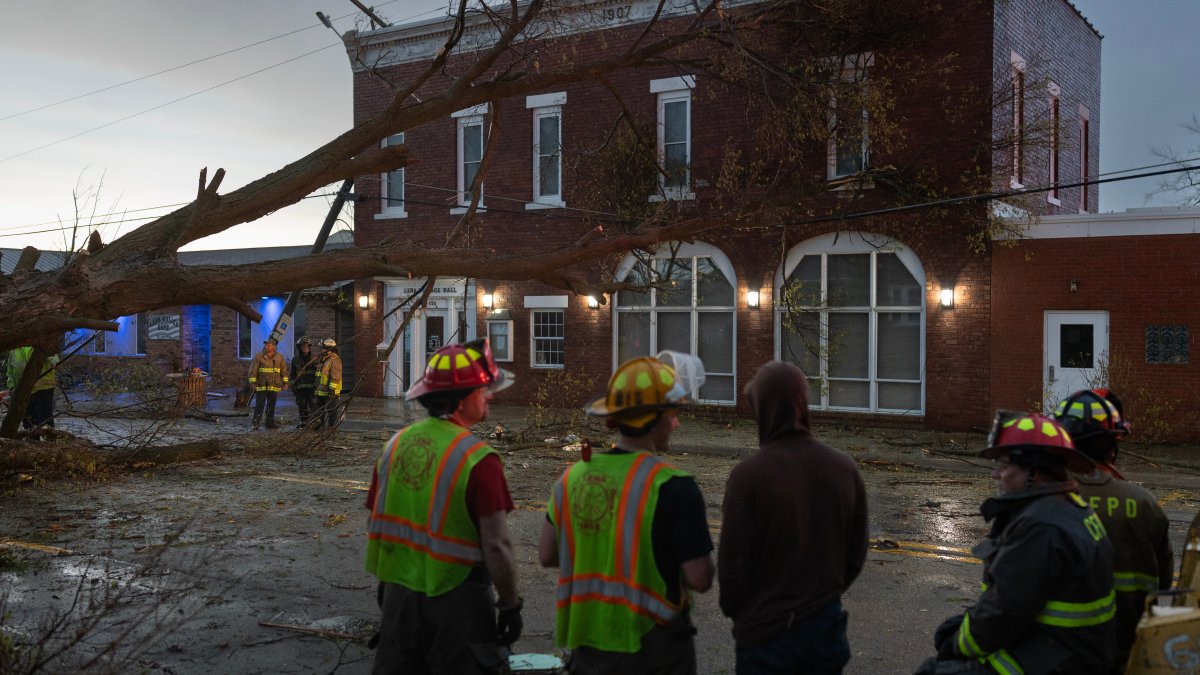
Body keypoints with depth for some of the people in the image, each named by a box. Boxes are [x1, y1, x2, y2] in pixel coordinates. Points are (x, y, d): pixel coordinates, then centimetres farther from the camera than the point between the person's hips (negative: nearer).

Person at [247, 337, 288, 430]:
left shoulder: (280, 357, 7)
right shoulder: (258, 356, -2)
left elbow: (284, 371, 10)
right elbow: (253, 370, -4)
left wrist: (285, 383, 6)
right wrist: (253, 383, -10)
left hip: (274, 387, 3)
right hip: (261, 386, -3)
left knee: (271, 405, 10)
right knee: (259, 404, -5)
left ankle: (270, 422, 17)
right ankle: (256, 422, 0)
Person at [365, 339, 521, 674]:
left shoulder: (395, 445, 1)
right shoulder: (478, 459, -18)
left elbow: (376, 525, 9)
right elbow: (495, 545, -19)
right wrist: (510, 605, -7)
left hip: (398, 595, 6)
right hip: (454, 599, -6)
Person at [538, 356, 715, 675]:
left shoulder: (574, 477, -2)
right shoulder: (672, 487, -18)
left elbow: (547, 554, 6)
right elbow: (700, 579, -17)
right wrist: (670, 558, 2)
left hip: (587, 642, 5)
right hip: (654, 647, -4)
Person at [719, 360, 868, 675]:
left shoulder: (749, 474, -20)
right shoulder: (844, 468, -4)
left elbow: (732, 563, -14)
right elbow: (856, 553, 5)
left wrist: (733, 611, 4)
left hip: (766, 628, -4)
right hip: (826, 623, 4)